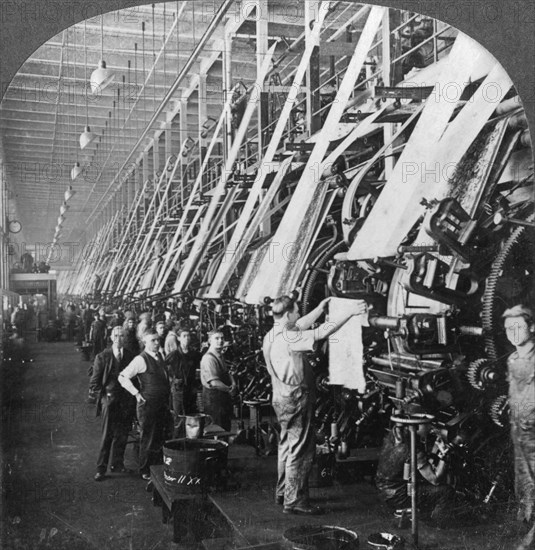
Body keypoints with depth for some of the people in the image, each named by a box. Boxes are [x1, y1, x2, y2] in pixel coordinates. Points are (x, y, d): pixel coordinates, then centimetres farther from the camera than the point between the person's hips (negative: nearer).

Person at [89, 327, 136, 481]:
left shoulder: (130, 356, 7)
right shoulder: (102, 357, 0)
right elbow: (95, 381, 2)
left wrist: (133, 395, 3)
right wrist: (102, 395, -5)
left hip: (126, 400, 3)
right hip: (109, 399, -3)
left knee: (122, 434, 8)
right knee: (107, 435, -1)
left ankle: (117, 463, 24)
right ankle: (101, 468, 8)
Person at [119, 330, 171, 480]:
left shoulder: (159, 357, 11)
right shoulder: (141, 359, -13)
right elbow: (123, 377, -17)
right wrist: (137, 393, -17)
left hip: (162, 404, 7)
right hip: (148, 405, -7)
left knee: (160, 439, 14)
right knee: (147, 439, 3)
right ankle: (145, 472, 16)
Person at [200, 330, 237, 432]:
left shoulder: (220, 356, 10)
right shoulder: (208, 358, -20)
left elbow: (227, 373, 19)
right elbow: (215, 383, -25)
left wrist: (233, 384, -2)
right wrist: (229, 390, -12)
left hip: (224, 396, 9)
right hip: (213, 397, -9)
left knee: (226, 427, 16)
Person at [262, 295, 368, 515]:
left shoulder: (271, 336, 6)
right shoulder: (287, 338, -23)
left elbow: (301, 325, 21)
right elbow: (321, 333, -26)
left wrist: (320, 308, 25)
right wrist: (350, 313, -23)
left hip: (283, 398, 10)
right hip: (296, 399, -10)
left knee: (287, 445, 19)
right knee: (300, 449, -3)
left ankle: (283, 493, 30)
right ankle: (294, 501, 3)